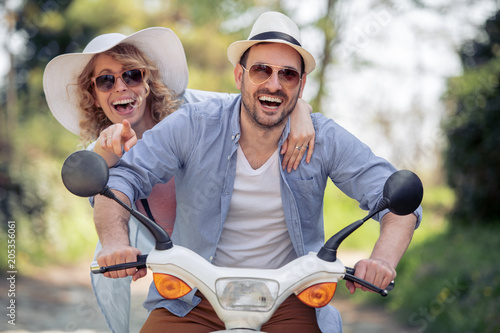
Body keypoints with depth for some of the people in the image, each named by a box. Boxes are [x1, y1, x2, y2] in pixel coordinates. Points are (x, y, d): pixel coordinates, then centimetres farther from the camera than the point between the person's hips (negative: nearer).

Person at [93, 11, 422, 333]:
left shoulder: (324, 139, -6)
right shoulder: (193, 127, -7)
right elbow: (117, 178, -8)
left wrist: (382, 260, -29)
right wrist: (116, 242, -30)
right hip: (194, 301, 0)